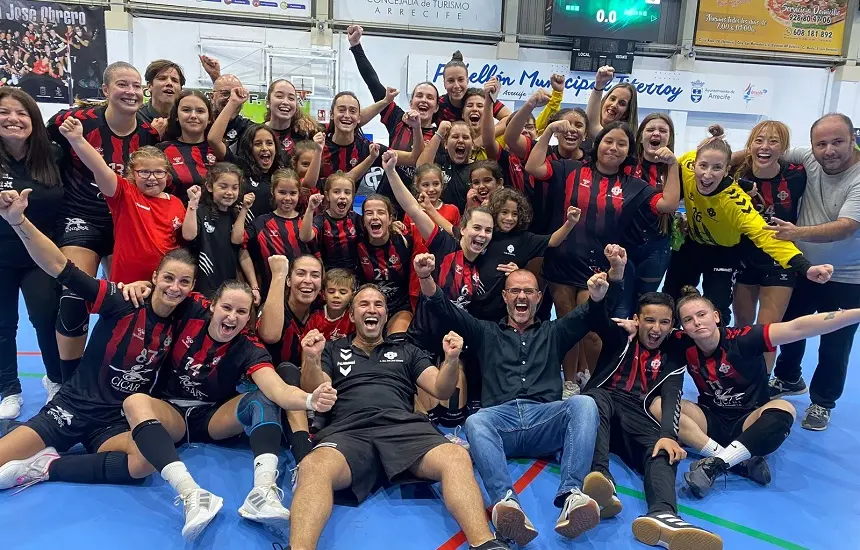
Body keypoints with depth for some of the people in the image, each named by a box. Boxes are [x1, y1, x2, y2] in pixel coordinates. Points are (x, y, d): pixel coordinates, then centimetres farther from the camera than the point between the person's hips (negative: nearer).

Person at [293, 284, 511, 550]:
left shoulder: (406, 351, 29)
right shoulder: (332, 350, 27)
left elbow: (441, 390, 18)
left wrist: (451, 359, -4)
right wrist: (311, 360, -9)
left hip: (404, 428, 1)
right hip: (349, 432, -1)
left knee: (457, 458, -32)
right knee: (313, 467, -38)